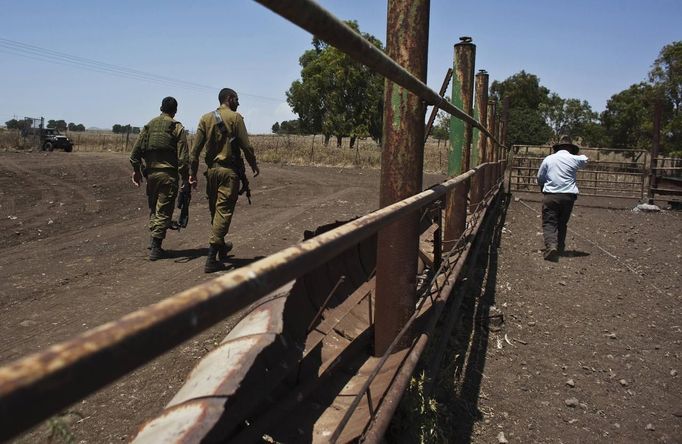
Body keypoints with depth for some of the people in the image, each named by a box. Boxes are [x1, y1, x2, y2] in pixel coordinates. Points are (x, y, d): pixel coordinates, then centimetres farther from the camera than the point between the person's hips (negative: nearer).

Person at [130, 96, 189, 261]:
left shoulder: (149, 125, 10)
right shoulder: (177, 128, -4)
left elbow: (136, 150, 7)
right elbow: (183, 156, -10)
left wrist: (136, 169, 14)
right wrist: (186, 177, -6)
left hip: (150, 172, 4)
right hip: (168, 173, -4)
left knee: (153, 207, 19)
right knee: (164, 210, 1)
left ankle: (154, 239, 18)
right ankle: (155, 247, 1)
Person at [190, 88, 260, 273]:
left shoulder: (205, 118, 8)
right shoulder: (235, 117, -5)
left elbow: (196, 148, 4)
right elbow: (246, 146, -9)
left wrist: (192, 173, 7)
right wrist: (254, 166, 6)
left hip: (211, 170, 6)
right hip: (229, 170, -5)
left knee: (215, 210, 17)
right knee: (223, 211, -5)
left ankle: (221, 246, 35)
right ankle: (211, 259, -8)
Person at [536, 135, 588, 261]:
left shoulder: (548, 159, 2)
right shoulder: (575, 159, 4)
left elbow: (539, 178, 9)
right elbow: (585, 159, 29)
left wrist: (544, 187, 28)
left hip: (550, 195, -2)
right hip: (568, 196, 2)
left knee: (549, 223, -4)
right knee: (562, 223, 16)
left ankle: (551, 246, -26)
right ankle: (560, 248, 22)